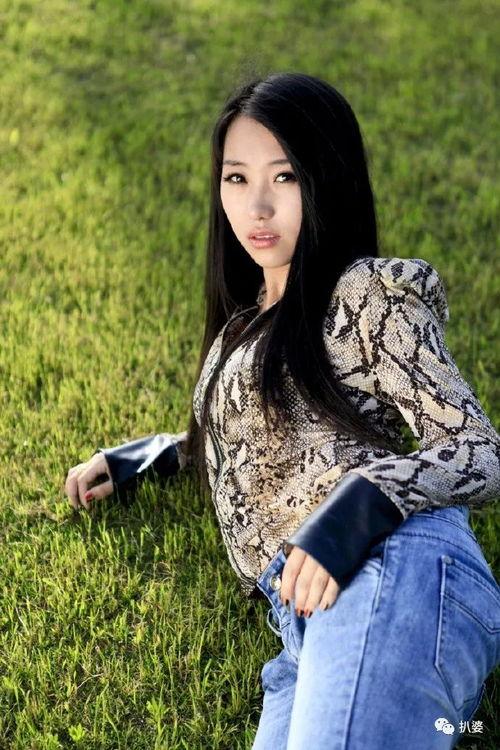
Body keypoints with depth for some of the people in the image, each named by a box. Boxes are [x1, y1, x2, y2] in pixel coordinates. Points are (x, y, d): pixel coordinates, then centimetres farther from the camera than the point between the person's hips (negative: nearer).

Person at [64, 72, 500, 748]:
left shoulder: (366, 293, 6)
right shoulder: (242, 323, 28)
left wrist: (359, 504, -18)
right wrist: (147, 456, 30)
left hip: (393, 573, -6)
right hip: (303, 623, 7)